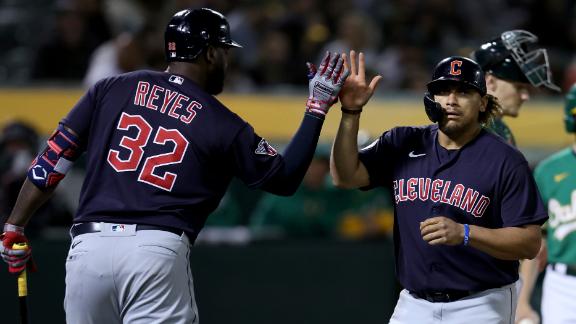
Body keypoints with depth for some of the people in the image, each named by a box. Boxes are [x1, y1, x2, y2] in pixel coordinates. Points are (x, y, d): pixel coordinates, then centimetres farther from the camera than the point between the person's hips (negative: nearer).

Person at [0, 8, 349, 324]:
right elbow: (285, 178, 16)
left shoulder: (113, 89, 14)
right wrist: (317, 109, 21)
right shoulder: (223, 124, 7)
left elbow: (53, 159, 11)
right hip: (158, 252, -3)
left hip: (89, 246, 3)